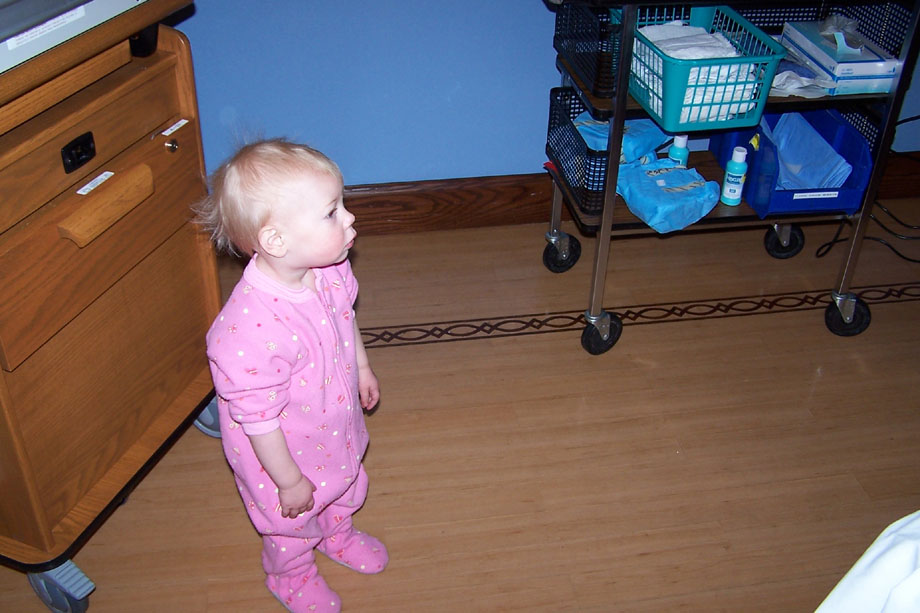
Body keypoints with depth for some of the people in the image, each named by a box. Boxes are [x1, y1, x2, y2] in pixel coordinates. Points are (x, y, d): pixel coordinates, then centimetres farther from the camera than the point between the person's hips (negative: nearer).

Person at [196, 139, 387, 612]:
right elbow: (258, 420, -32)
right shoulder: (249, 330, -44)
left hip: (336, 427, 6)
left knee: (343, 486, 34)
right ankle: (291, 574, 56)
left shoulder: (328, 272, -21)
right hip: (285, 451, -6)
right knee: (291, 522, 24)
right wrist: (289, 481, -20)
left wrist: (362, 367, 17)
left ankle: (337, 532, 67)